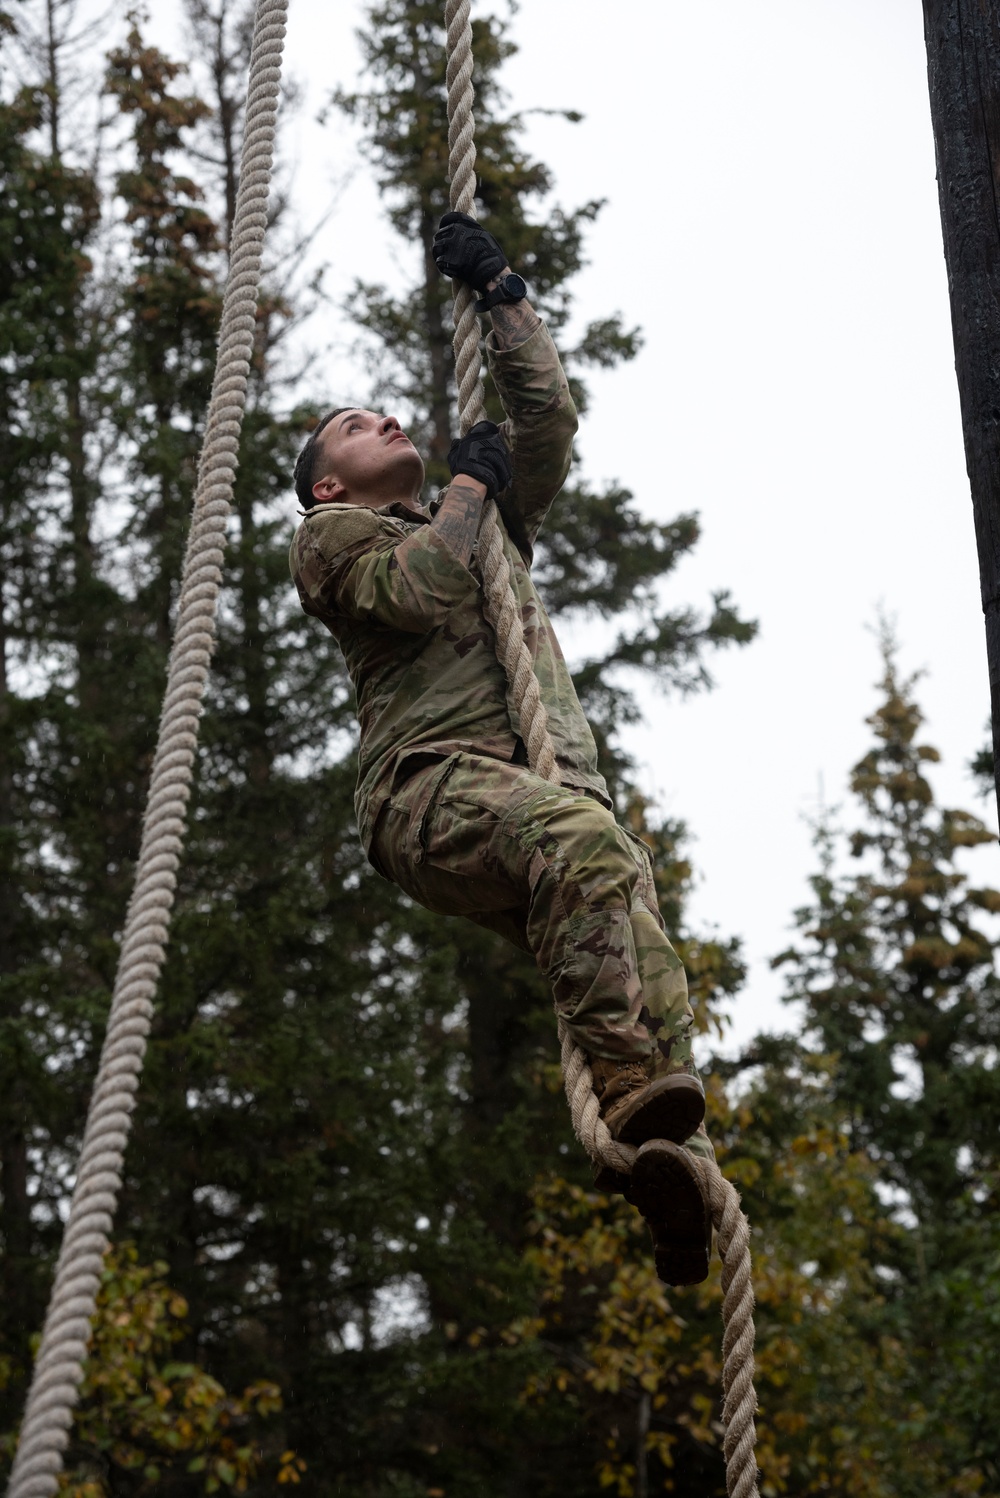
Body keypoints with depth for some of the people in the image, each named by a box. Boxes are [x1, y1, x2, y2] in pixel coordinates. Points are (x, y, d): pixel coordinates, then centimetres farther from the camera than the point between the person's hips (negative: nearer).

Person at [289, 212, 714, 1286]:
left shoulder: (492, 524, 38)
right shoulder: (331, 537, 19)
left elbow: (548, 415, 30)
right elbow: (413, 590, -3)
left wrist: (499, 293, 29)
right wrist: (466, 483, 12)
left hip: (555, 784, 6)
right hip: (434, 785, -6)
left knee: (642, 954, -23)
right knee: (586, 842, -39)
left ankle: (676, 1174, -39)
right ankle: (631, 1100, -46)